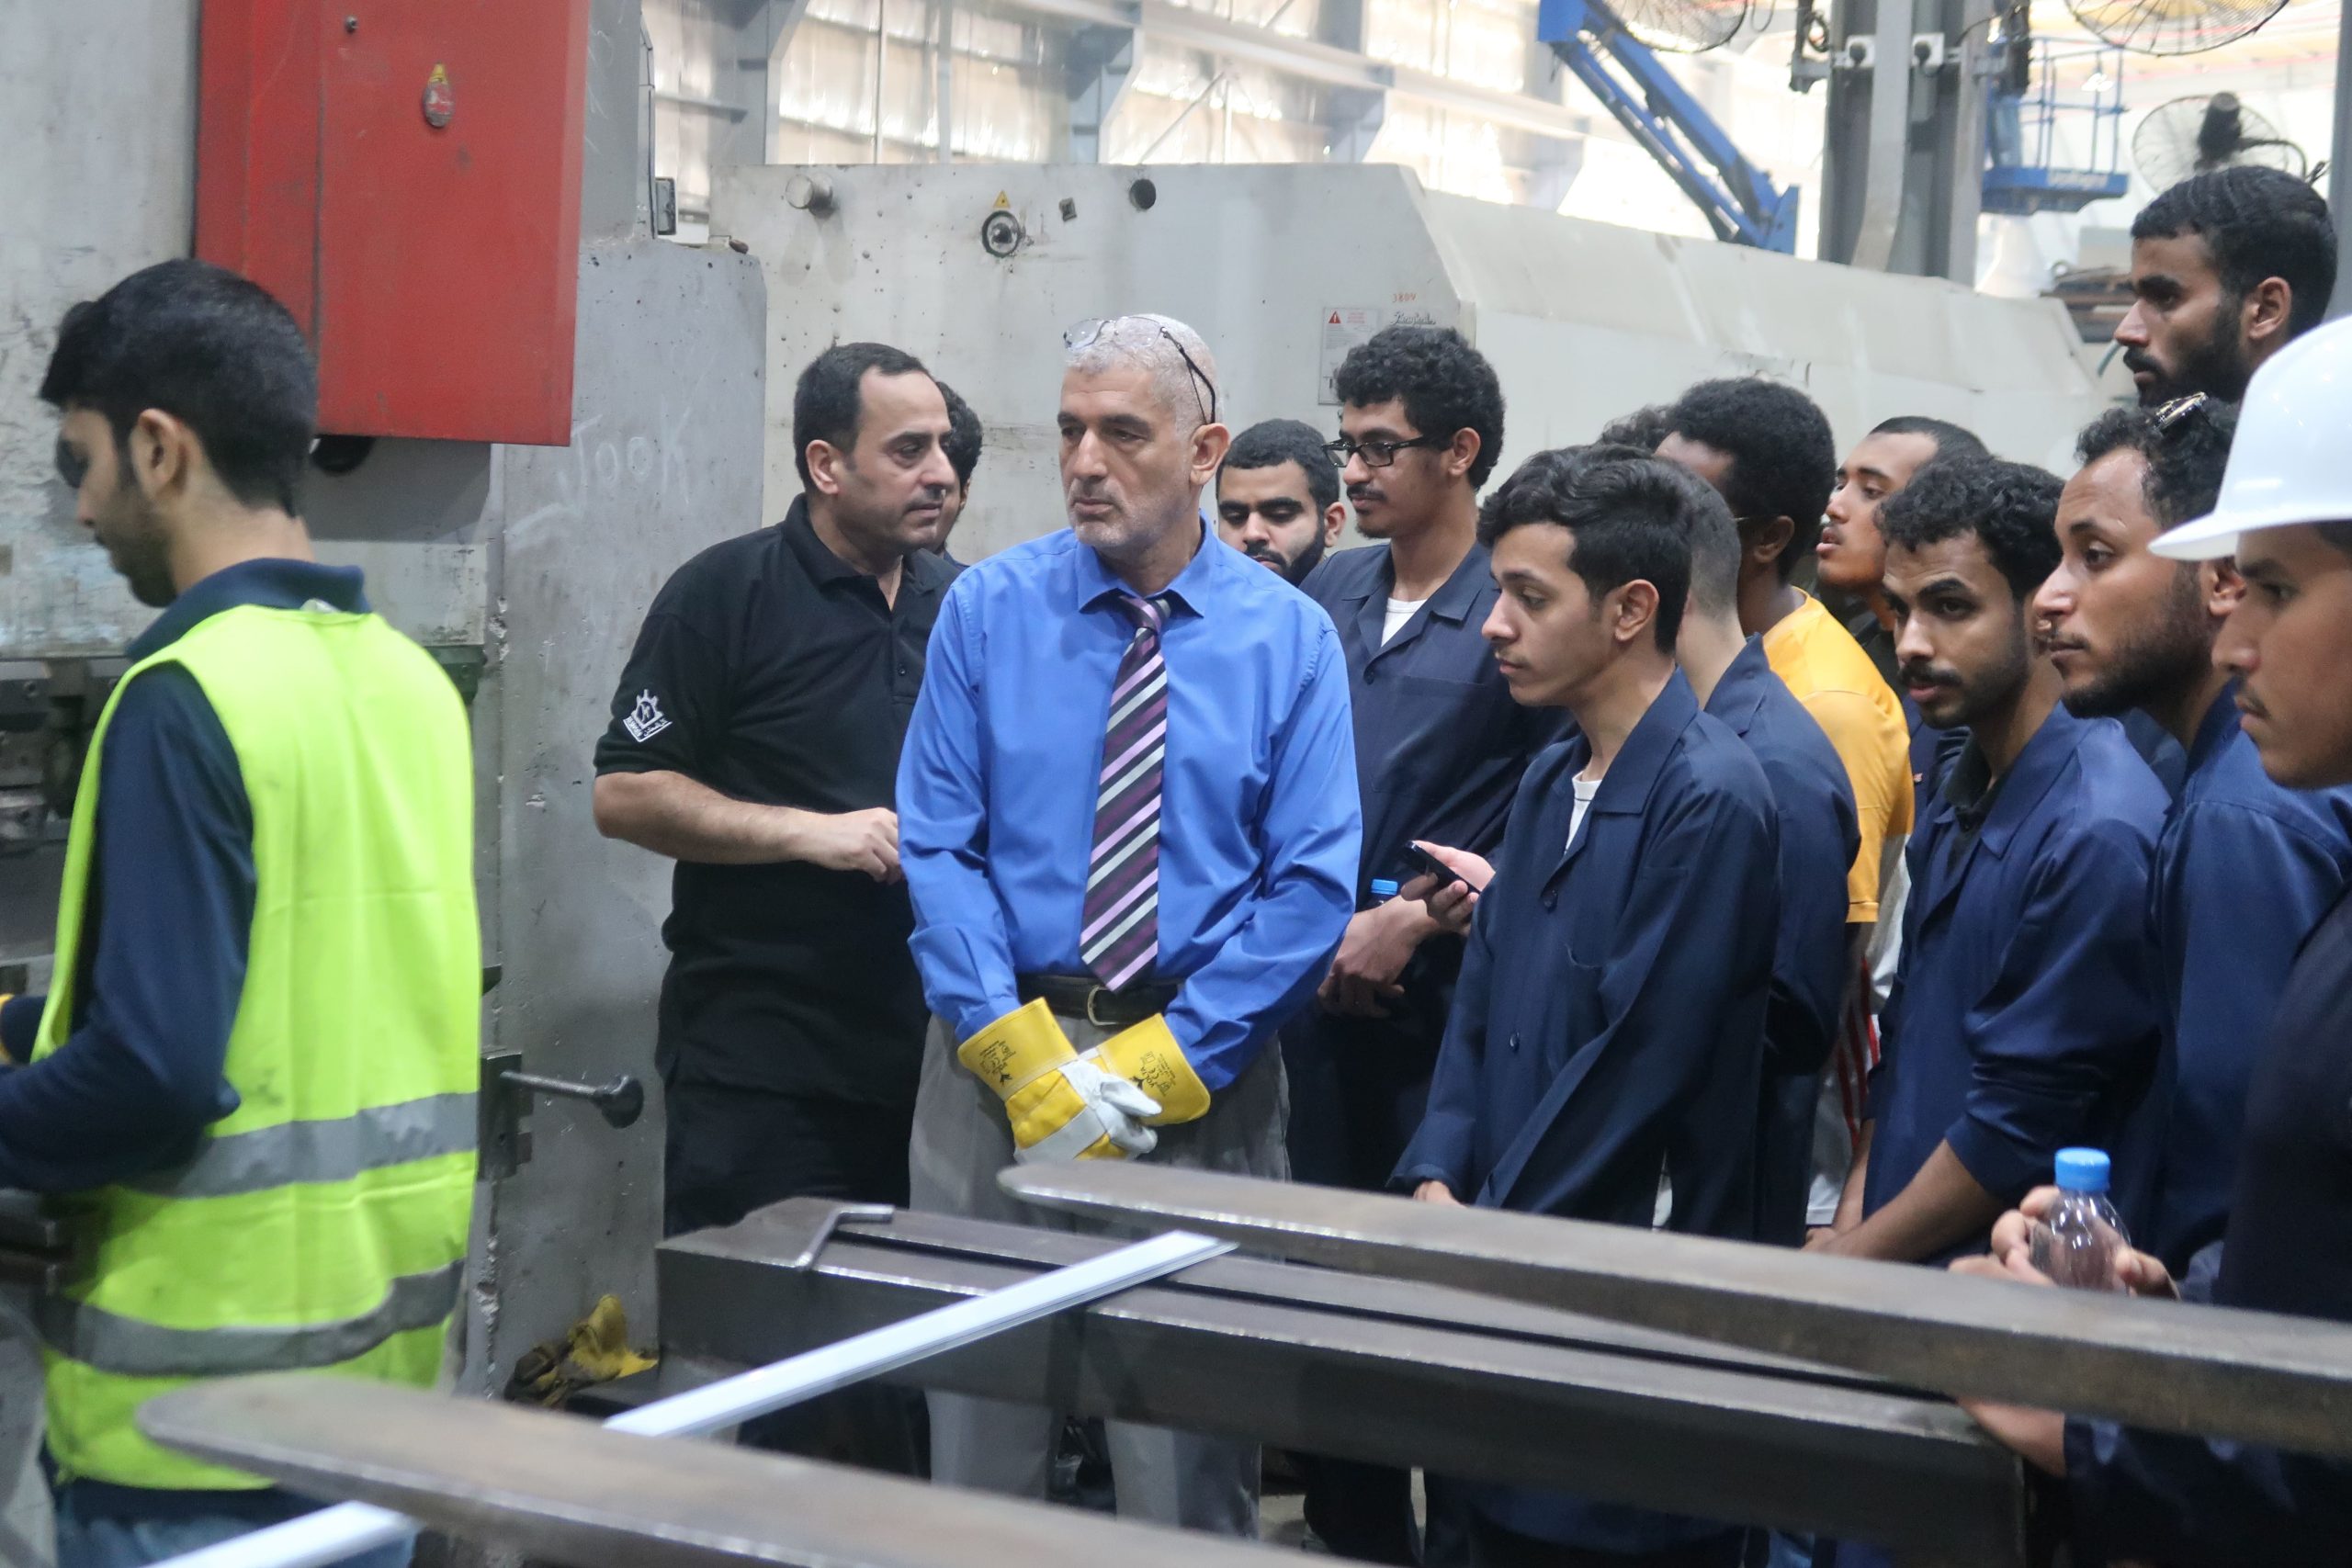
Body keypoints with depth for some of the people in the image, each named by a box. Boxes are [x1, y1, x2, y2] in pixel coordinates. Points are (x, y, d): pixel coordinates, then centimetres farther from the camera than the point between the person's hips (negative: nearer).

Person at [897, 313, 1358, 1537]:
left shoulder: (1287, 638, 2)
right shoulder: (988, 609, 3)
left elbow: (1312, 886, -4)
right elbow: (937, 847, -2)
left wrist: (1159, 1065, -12)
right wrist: (1028, 1060, -12)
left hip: (1202, 1078, -1)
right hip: (998, 1056, 1)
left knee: (1189, 1461, 4)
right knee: (979, 1434, 8)